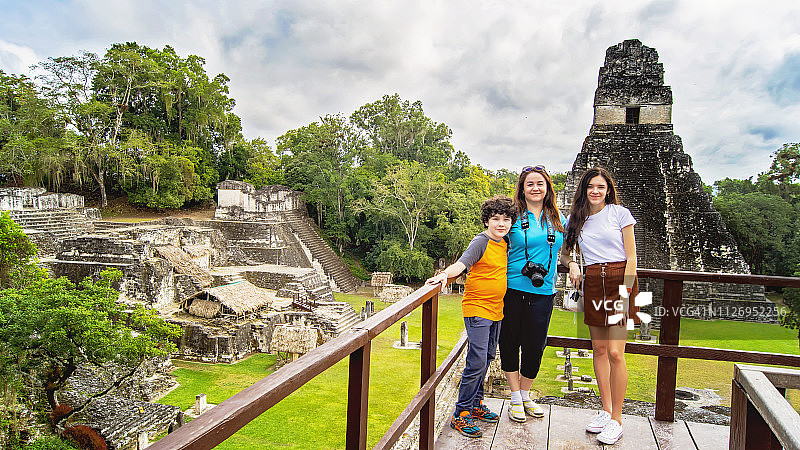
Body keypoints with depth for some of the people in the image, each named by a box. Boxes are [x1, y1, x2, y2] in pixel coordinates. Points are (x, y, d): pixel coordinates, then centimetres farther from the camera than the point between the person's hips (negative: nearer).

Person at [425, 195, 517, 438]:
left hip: (496, 309, 8)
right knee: (477, 361, -9)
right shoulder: (480, 242, -13)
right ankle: (461, 413, 3)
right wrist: (445, 274, -41)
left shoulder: (505, 244, 9)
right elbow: (461, 263, -24)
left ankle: (476, 404, 31)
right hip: (477, 308, -8)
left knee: (488, 357, 16)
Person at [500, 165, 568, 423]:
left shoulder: (558, 219, 9)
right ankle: (515, 399, 22)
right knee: (510, 342, 5)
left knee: (535, 346, 6)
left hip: (543, 292, 2)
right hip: (513, 289, -2)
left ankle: (525, 395, 28)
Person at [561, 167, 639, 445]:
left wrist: (625, 293, -11)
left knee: (615, 352, -8)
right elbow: (564, 252, 20)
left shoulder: (620, 213, -1)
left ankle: (616, 420, 4)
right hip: (592, 283, 4)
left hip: (619, 279, -4)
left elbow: (631, 257, -3)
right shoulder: (577, 218, 10)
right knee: (599, 349, 9)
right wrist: (572, 264, -2)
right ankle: (606, 410, 22)